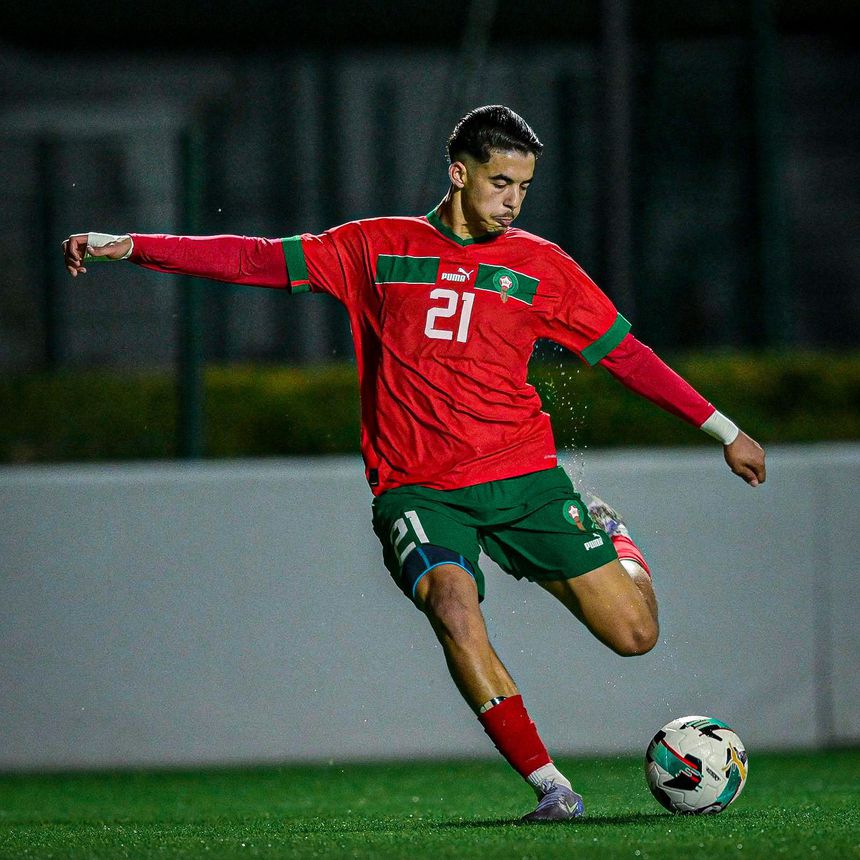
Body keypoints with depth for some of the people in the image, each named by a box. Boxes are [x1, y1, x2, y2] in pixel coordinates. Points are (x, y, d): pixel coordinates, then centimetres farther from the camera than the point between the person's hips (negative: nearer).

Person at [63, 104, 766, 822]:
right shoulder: (378, 249, 7)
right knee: (452, 600, -33)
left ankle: (611, 536, 31)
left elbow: (625, 353, 14)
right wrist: (131, 247, 0)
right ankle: (549, 787, -28)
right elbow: (258, 260, 7)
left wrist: (723, 429, 14)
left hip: (525, 476, 1)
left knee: (634, 634, -6)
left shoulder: (540, 265, 9)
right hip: (417, 487, -1)